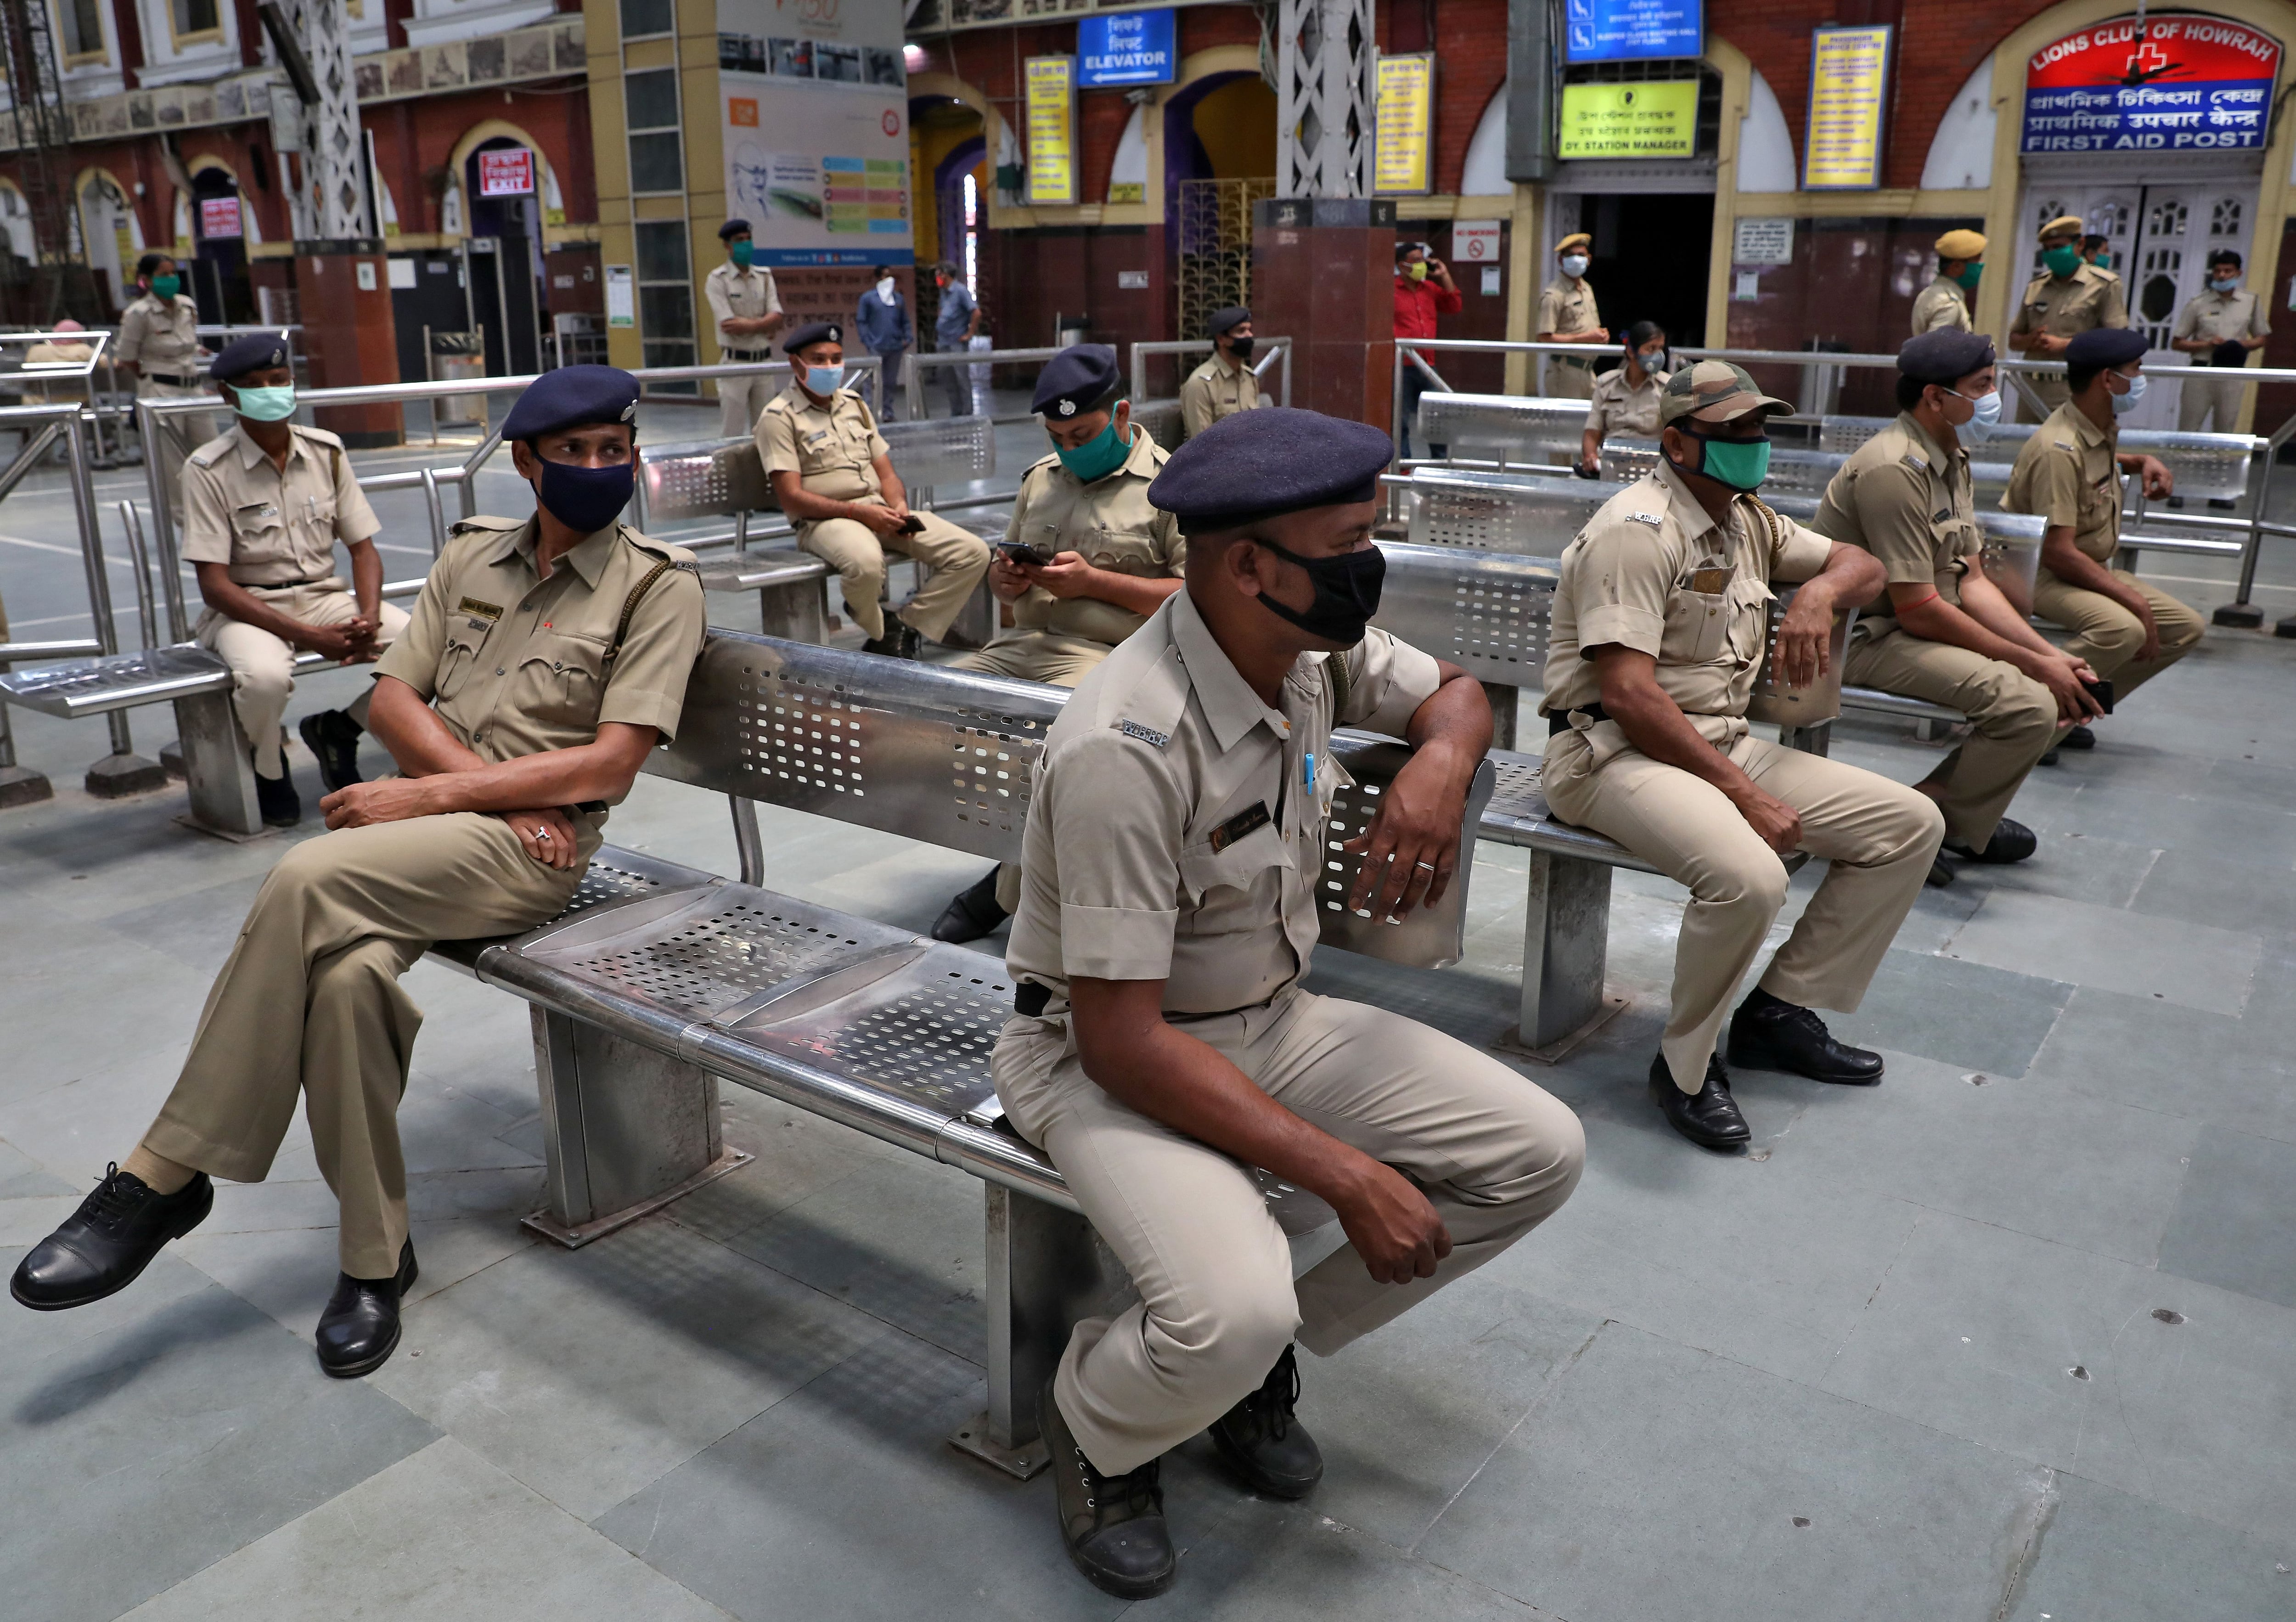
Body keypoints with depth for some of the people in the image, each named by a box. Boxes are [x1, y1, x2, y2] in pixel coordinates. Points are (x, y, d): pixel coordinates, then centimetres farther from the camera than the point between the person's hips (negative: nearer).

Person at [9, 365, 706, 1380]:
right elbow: (393, 699, 10)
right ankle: (375, 1256, -12)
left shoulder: (658, 587, 0)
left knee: (309, 877, -30)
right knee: (351, 974, -30)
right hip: (421, 825, 4)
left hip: (532, 847, -4)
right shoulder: (472, 553, 16)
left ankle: (165, 1176, -15)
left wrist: (432, 795, -14)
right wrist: (497, 785, -9)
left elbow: (608, 764, -10)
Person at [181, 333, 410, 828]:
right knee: (264, 676, -38)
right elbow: (214, 584, -13)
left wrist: (369, 616, -17)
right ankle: (268, 768, -1)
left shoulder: (326, 452, 4)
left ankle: (339, 730, 7)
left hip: (325, 597, 4)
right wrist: (308, 636, -24)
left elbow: (363, 547, 5)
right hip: (247, 607, -4)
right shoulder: (209, 470, -9)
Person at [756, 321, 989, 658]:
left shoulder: (855, 405, 20)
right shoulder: (779, 417, -2)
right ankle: (880, 634, -10)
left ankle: (902, 632, -8)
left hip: (880, 511, 7)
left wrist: (899, 505, -5)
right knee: (866, 563, -43)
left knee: (973, 552, -11)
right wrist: (858, 511, -19)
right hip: (824, 520, -7)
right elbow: (791, 498, -11)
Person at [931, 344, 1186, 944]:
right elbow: (1005, 571, 31)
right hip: (1022, 644, 8)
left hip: (1104, 654, -7)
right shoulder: (1041, 479, 21)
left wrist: (1094, 581, -15)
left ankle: (1006, 892, -12)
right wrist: (1005, 578, 4)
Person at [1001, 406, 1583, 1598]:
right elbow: (1121, 1040, -27)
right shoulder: (1126, 747, -30)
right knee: (1235, 1314, -33)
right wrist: (1348, 1175, -26)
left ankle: (1259, 1356, 11)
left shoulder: (1314, 649, -7)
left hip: (1273, 1019, 8)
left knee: (1539, 1153, -4)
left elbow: (1454, 691, 14)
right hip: (1106, 1058, -7)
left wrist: (1442, 756, -13)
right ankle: (1094, 1429, 6)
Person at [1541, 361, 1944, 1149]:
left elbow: (1862, 564, 27)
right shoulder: (1638, 529, -14)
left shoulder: (1747, 520, 15)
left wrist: (1820, 590, 0)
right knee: (1748, 876, -36)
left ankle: (1778, 1012, 7)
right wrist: (1745, 794, -22)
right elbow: (1630, 695, -23)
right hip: (1613, 750, -9)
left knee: (1911, 823, 2)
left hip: (1721, 740, 10)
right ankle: (1685, 1066, -10)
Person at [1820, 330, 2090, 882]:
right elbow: (1918, 609, -23)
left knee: (2057, 685, 5)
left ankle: (1966, 821, 13)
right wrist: (2034, 664, -17)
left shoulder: (1950, 460, 11)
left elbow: (1973, 582, 10)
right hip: (1870, 639, -10)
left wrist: (2050, 655, -3)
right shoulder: (1893, 469, -20)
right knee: (2029, 705, -23)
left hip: (1921, 629, 10)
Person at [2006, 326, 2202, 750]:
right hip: (2042, 573, -10)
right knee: (2123, 628, -36)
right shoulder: (2059, 450, -25)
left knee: (2187, 628, 4)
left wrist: (2141, 462, 13)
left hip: (2092, 568, 10)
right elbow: (2058, 552, -29)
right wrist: (2135, 600, -27)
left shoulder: (2102, 430, 5)